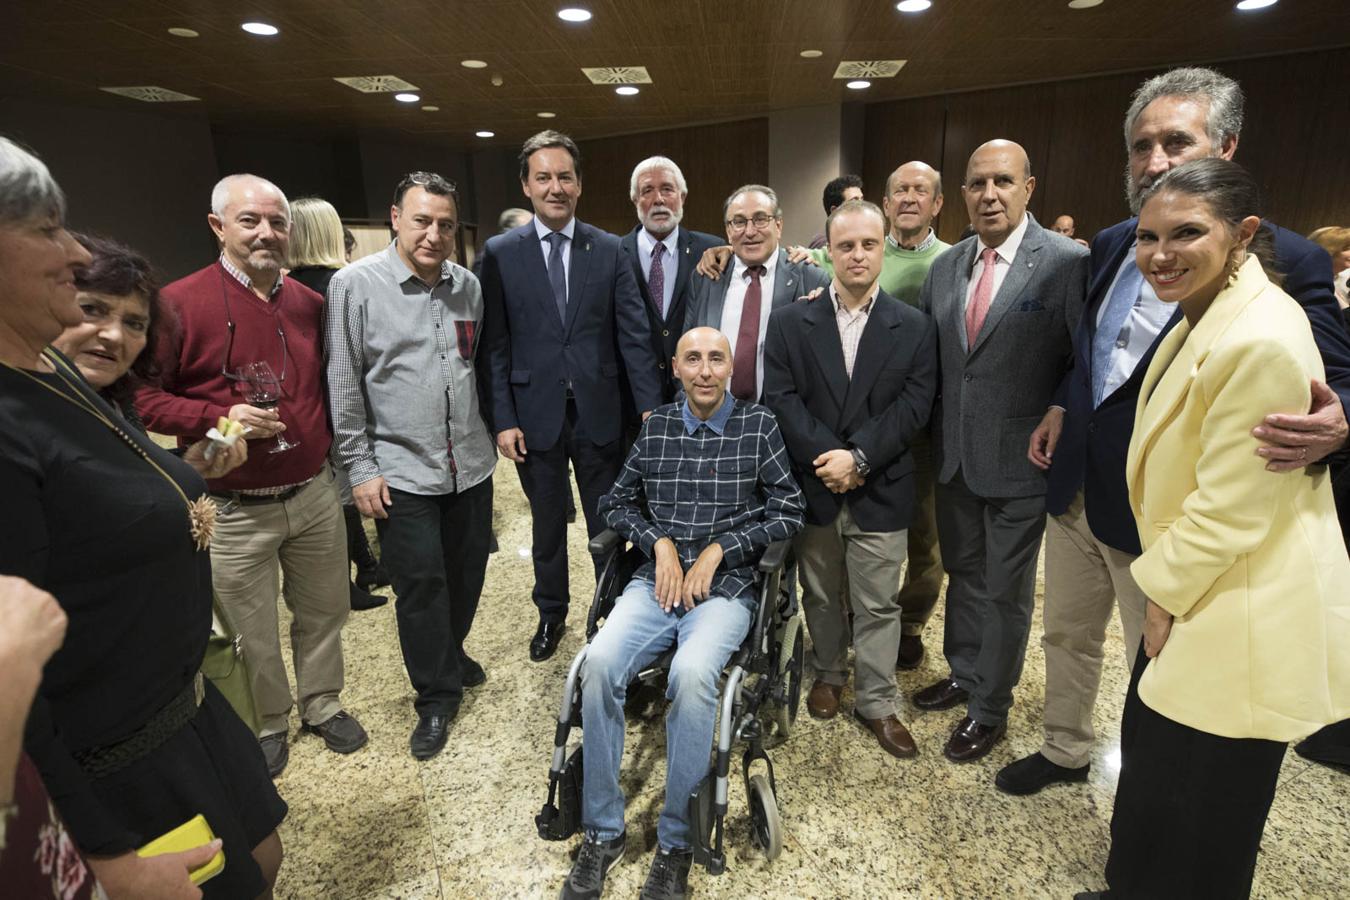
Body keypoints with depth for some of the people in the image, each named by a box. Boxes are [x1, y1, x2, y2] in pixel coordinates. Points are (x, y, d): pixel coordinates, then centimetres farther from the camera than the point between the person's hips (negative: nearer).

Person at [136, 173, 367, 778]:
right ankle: (267, 723, 37)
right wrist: (221, 417, -20)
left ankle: (322, 705, 40)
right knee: (250, 635, 13)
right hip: (235, 510, -4)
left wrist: (329, 444, 6)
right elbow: (142, 396, -8)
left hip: (315, 493, 4)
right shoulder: (180, 303, -10)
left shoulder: (310, 304, 5)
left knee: (323, 611, 18)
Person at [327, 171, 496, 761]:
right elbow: (344, 383, -5)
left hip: (471, 463, 5)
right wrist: (360, 466, -6)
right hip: (402, 469, -4)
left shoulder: (468, 286, 6)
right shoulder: (354, 285, -7)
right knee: (421, 585, 2)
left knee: (466, 573, 16)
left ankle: (450, 653, 42)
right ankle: (436, 695, 22)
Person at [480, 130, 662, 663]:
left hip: (598, 413, 0)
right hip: (535, 414, 0)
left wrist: (650, 406, -9)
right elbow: (494, 344, -2)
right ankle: (551, 614, 36)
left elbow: (634, 333, -2)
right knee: (547, 524, 16)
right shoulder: (500, 253, 0)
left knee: (607, 522, 12)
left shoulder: (609, 250, 1)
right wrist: (502, 419, -7)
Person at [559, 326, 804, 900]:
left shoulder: (759, 427, 4)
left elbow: (789, 513, 2)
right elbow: (617, 503, 15)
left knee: (691, 672, -32)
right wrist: (660, 543, -4)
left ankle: (677, 841, -10)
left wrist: (718, 549, -8)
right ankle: (603, 831, -6)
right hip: (656, 582, 3)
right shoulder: (656, 427, 11)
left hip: (726, 587, -2)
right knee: (600, 662, -25)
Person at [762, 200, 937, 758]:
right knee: (820, 595, 18)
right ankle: (830, 673, 41)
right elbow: (781, 399, -7)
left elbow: (913, 407, -7)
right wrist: (828, 458, -16)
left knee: (878, 605, 9)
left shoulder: (915, 328, 1)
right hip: (813, 487, 1)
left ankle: (876, 702, 27)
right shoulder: (790, 322, 1)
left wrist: (859, 458, -17)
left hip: (880, 492, -1)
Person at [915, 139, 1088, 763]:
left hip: (1020, 461, -5)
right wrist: (935, 434, 5)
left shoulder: (1068, 263, -12)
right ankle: (963, 673, 44)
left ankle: (989, 708, 31)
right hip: (954, 455, 5)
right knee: (963, 573, 21)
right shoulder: (946, 266, 6)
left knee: (1007, 590, 11)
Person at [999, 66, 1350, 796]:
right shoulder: (1111, 245, 6)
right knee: (1067, 636, 22)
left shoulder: (1284, 260, -13)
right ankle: (1065, 750, 45)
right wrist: (1061, 406, 6)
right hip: (1075, 488, 6)